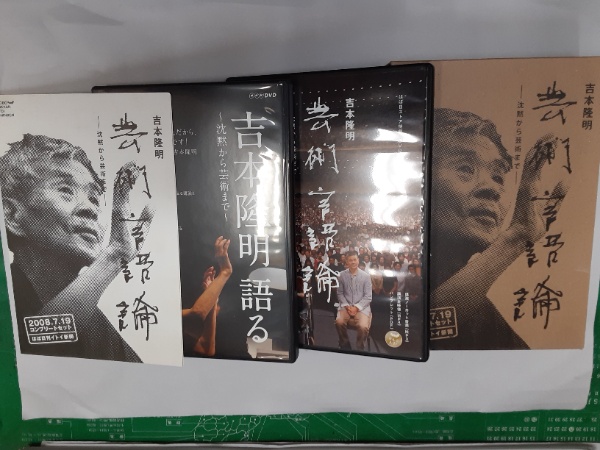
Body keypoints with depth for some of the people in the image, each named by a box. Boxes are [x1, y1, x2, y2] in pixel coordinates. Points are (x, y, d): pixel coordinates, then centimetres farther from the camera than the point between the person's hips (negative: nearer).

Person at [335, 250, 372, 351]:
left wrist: (357, 307, -13)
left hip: (361, 307, -1)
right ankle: (345, 345, 0)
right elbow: (340, 293, 5)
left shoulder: (366, 276, -2)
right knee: (339, 322, -28)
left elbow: (368, 296, -2)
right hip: (346, 306, 1)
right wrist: (346, 306, -10)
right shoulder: (342, 275, 1)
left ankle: (360, 348, 3)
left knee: (363, 327, -28)